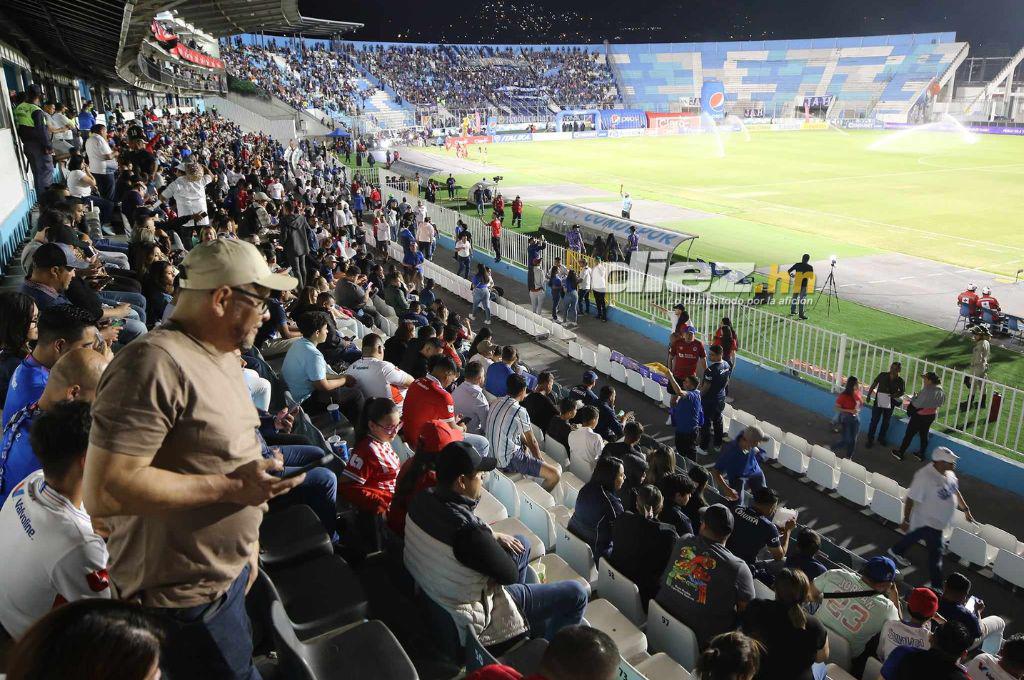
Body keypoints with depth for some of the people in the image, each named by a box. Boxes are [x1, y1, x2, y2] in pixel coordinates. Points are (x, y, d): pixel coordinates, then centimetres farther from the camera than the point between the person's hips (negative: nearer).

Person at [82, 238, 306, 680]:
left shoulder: (221, 356, 7)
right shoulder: (155, 363, -24)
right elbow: (104, 491, -29)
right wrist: (231, 487, -25)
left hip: (226, 574, 9)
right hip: (184, 598, -9)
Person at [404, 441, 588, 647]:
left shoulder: (422, 499, -13)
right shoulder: (468, 532, -37)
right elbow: (510, 575, -21)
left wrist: (492, 537, -2)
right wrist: (491, 538, -6)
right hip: (471, 624, -8)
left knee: (521, 543, 24)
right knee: (575, 594, -1)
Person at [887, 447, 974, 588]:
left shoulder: (948, 472, -6)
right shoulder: (924, 477, -34)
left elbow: (955, 491, 12)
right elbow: (910, 499, -28)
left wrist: (966, 510, 15)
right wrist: (906, 520, -21)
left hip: (938, 520, 9)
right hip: (929, 521, -9)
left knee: (918, 534, 30)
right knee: (936, 553, -3)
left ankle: (896, 551, 55)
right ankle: (937, 587, 10)